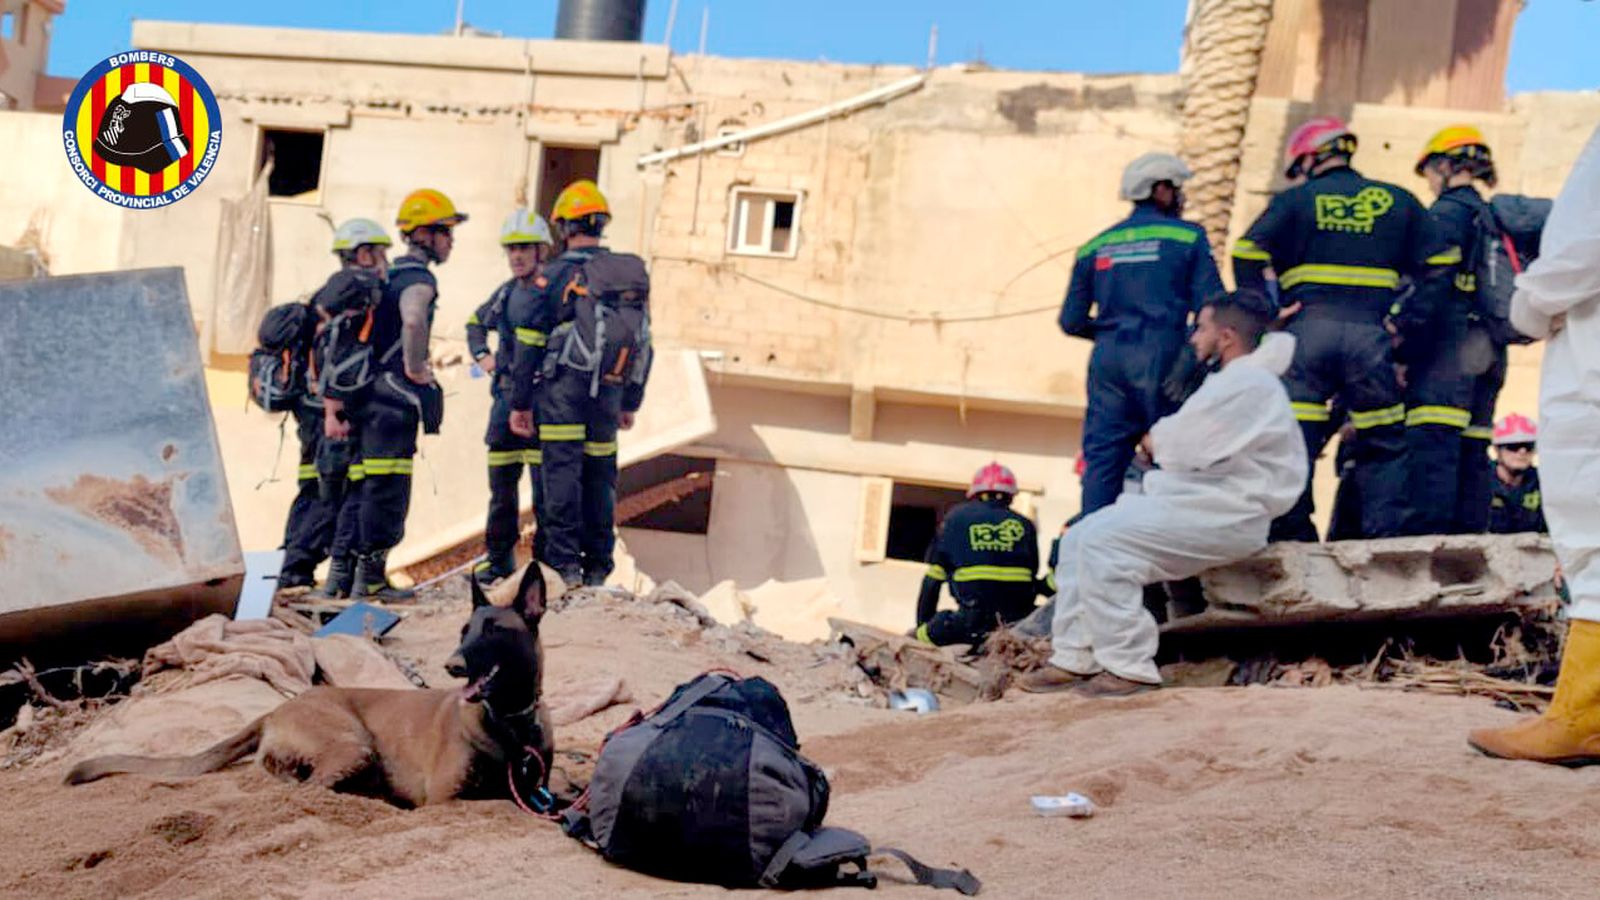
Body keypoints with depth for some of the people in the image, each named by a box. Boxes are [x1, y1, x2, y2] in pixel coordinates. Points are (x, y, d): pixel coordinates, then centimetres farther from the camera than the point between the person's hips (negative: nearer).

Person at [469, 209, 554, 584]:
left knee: (544, 483, -6)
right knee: (501, 482, 11)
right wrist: (482, 355, 15)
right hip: (506, 394, 7)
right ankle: (499, 559, 20)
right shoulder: (506, 292, 14)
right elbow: (476, 323, 33)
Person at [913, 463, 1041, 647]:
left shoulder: (956, 518, 14)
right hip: (1018, 623, 1)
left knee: (913, 637, 12)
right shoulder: (1025, 526, 16)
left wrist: (923, 627, 24)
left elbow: (932, 581, 14)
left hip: (973, 625, -1)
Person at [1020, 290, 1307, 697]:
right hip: (1200, 501, 11)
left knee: (1103, 541, -24)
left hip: (1224, 516, -11)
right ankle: (1074, 659, 1)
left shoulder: (1248, 384, -13)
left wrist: (1154, 440, 3)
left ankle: (1129, 667, -21)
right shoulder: (1233, 381, 23)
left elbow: (1177, 447, -17)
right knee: (1079, 538, 2)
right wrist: (1165, 441, -1)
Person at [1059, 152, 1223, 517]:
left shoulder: (1095, 246, 15)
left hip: (1108, 360, 4)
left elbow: (1072, 321, 13)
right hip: (1162, 357, -3)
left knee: (1102, 459, 4)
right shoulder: (1186, 237, 4)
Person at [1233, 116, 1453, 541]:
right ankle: (1387, 534, 4)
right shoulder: (1397, 201, 16)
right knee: (1383, 443, 9)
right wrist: (1407, 324, 10)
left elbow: (1248, 254, -5)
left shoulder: (1295, 200, 7)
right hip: (1371, 333, 2)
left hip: (1306, 330, -1)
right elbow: (1434, 265, 12)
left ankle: (1290, 532, 1)